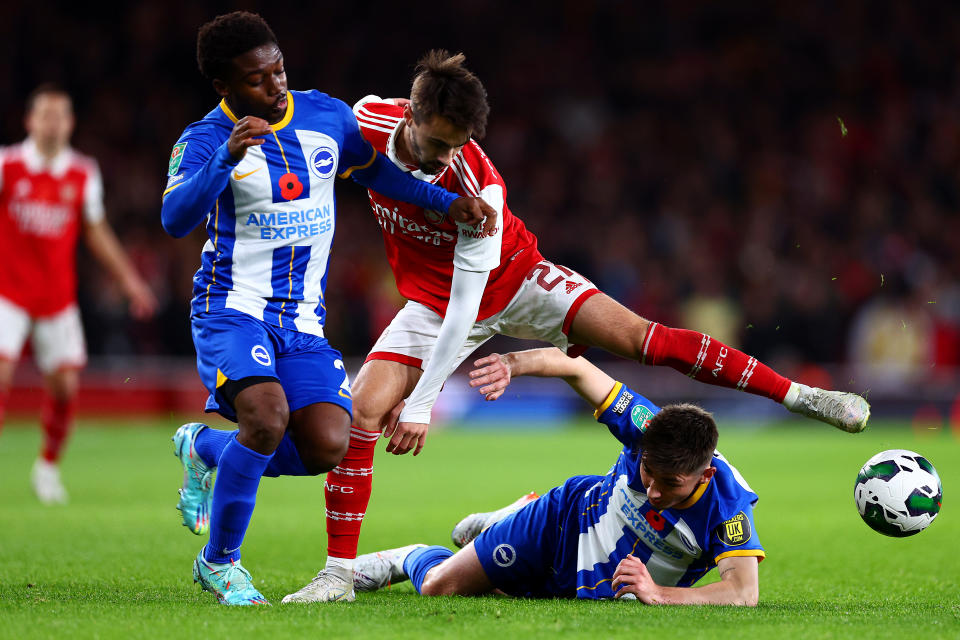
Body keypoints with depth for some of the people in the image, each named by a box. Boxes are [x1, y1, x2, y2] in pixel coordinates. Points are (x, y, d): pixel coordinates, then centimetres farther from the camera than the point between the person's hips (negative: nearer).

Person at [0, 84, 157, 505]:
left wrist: (128, 279, 11)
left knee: (65, 385, -3)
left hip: (57, 297, 3)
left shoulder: (83, 174, 4)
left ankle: (48, 466, 19)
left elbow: (96, 232, 14)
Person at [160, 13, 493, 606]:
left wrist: (447, 202, 10)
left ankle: (205, 449, 17)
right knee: (268, 417, -29)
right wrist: (227, 157, -40)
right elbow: (176, 218, -26)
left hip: (302, 319, 5)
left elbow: (376, 171, 24)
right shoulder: (206, 139, -8)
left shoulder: (327, 116, 6)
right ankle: (219, 560, -8)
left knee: (328, 446, -13)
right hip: (232, 308, -5)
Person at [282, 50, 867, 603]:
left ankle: (799, 395, -10)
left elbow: (466, 304, -32)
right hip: (433, 301, 3)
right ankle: (338, 572, -6)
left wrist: (421, 404, -32)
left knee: (638, 336, -17)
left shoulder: (477, 185, -33)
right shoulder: (369, 119, -22)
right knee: (362, 411, -17)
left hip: (517, 281, -3)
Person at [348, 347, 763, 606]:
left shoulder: (728, 507, -38)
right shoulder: (648, 431, -34)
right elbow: (575, 367, -26)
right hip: (571, 517, 0)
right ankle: (411, 557, 39)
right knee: (438, 586, 4)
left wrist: (658, 595, -55)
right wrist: (514, 363, -44)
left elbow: (744, 593, -46)